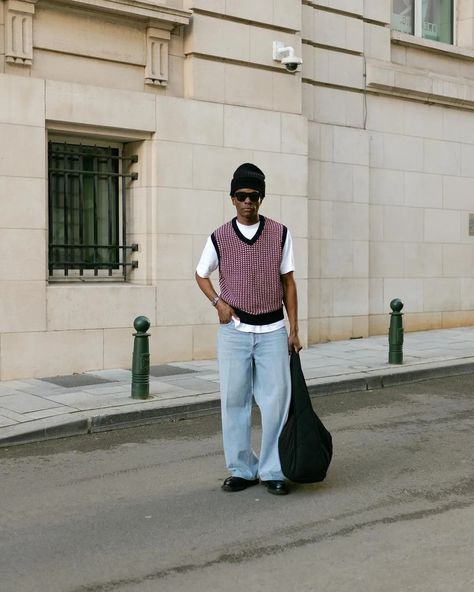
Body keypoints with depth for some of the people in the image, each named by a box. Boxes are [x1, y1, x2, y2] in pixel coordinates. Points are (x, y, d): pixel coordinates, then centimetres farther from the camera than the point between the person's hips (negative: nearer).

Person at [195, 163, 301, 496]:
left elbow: (288, 282, 5)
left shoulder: (280, 234, 1)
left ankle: (272, 471, 12)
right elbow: (201, 275, 17)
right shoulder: (219, 238, 1)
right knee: (234, 401, 6)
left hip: (273, 331, 0)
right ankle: (242, 469, 18)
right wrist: (218, 302, -1)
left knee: (276, 401, 0)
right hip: (235, 331, 1)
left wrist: (294, 329, 2)